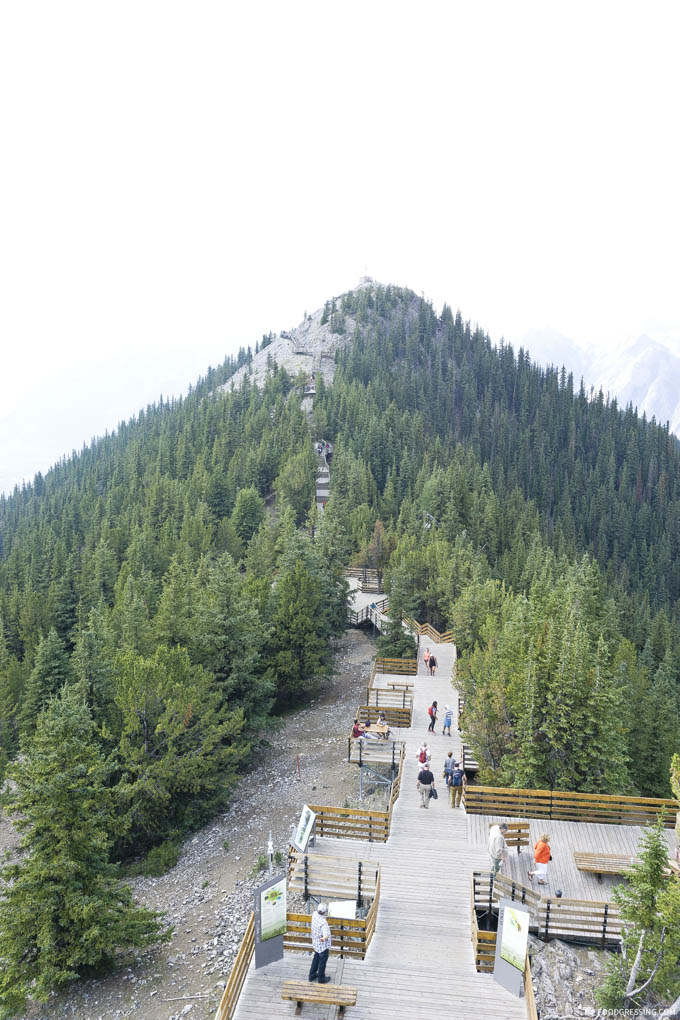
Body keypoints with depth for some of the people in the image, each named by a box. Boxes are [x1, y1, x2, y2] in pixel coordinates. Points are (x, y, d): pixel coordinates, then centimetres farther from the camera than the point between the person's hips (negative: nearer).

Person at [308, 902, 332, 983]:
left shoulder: (314, 915, -14)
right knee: (322, 961, 14)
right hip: (323, 946, -7)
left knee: (316, 958, 28)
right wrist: (324, 938, -72)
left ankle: (312, 975, 41)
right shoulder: (323, 923, -36)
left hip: (316, 944, 7)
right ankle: (321, 979, 32)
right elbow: (326, 934, -51)